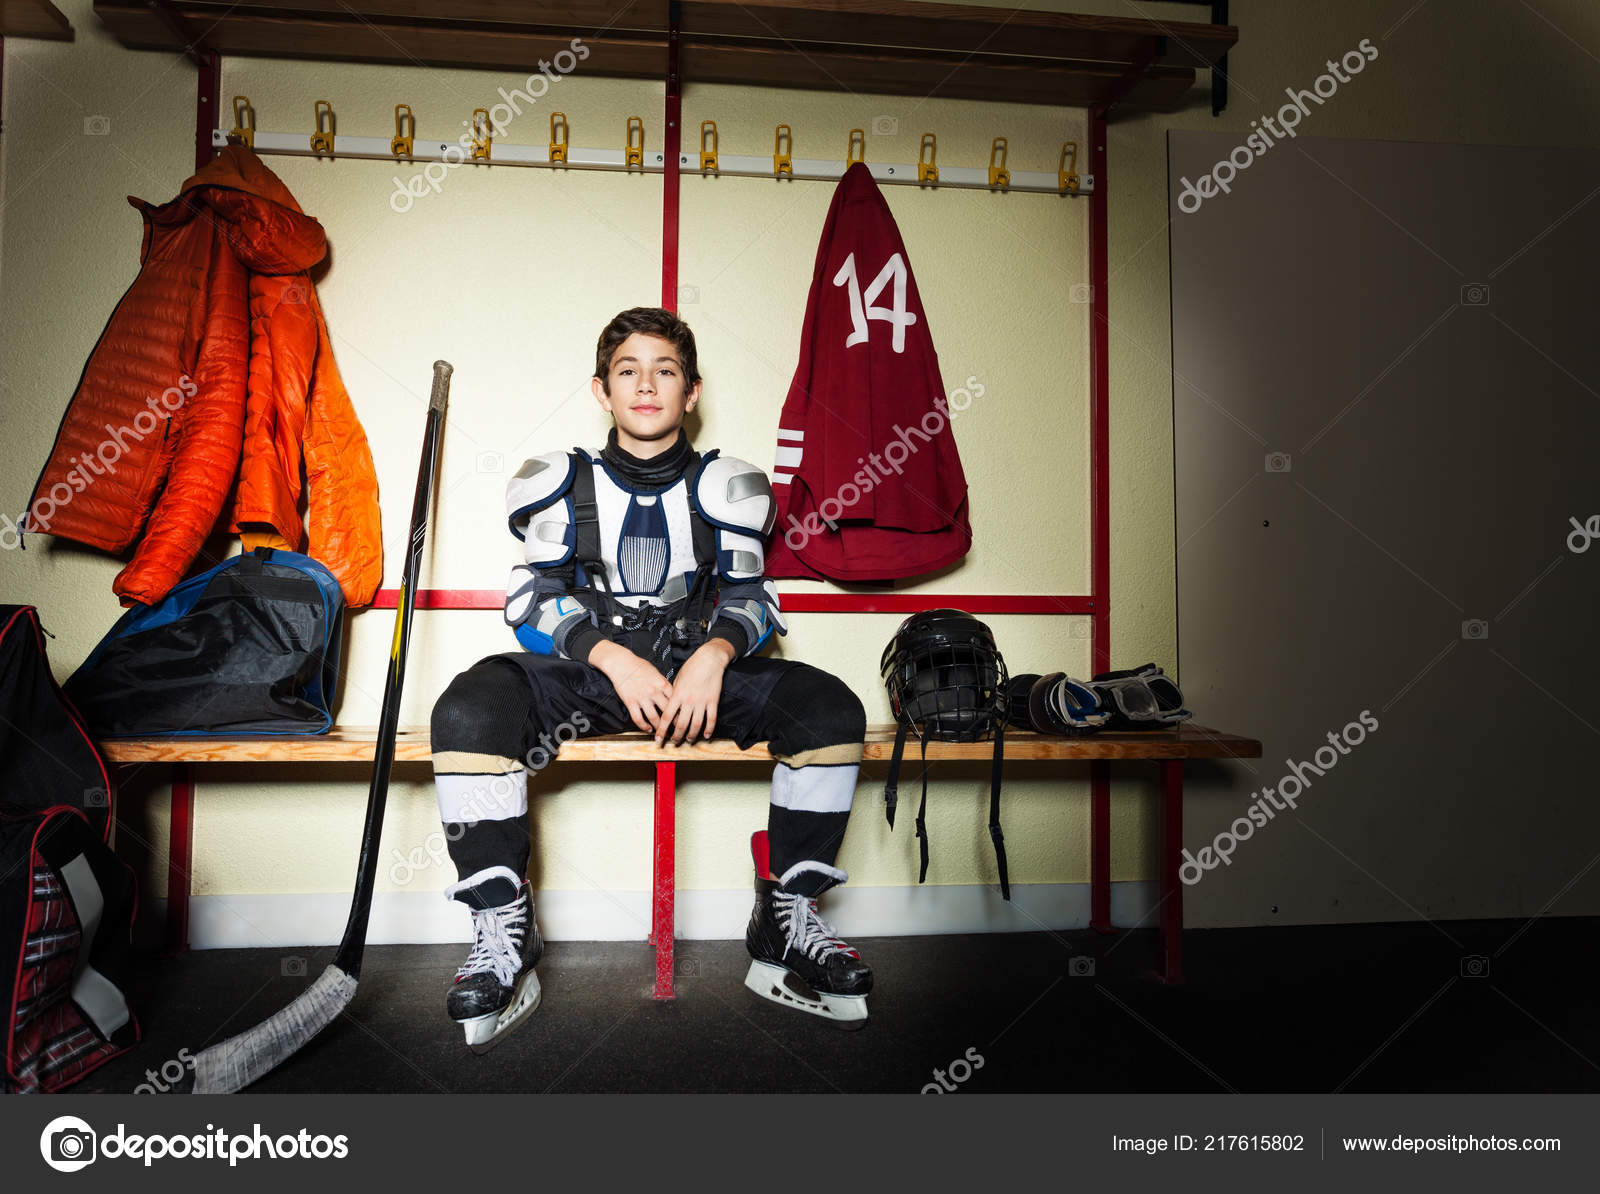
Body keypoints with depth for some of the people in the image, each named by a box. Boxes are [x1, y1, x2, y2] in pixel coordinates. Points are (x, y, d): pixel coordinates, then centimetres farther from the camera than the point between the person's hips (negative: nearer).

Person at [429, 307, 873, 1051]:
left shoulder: (723, 488, 9)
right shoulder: (562, 484, 7)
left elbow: (747, 598, 6)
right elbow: (537, 599, -1)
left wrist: (714, 655, -17)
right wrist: (613, 658, -18)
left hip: (698, 667, 1)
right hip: (584, 670, -1)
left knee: (830, 708, -22)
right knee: (467, 711, -30)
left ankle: (787, 921, -10)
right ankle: (504, 937, -17)